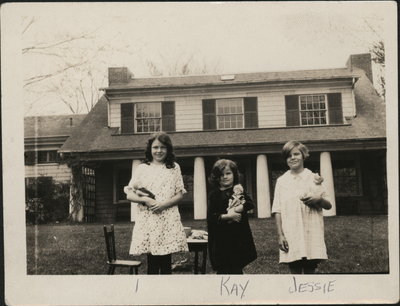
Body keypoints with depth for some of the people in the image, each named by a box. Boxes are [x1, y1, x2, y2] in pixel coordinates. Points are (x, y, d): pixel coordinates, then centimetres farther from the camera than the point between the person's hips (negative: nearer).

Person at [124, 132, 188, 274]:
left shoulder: (174, 168, 10)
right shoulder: (142, 168, 9)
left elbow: (179, 194, 5)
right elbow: (129, 194, 6)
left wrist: (164, 204, -12)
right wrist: (145, 200, -12)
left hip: (169, 220, 0)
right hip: (147, 219, 0)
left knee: (165, 263, 0)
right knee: (152, 263, 1)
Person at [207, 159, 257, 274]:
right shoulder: (214, 195, 2)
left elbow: (250, 204, -9)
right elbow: (211, 217, -8)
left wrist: (235, 210, -20)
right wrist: (228, 216, -18)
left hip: (238, 238, 2)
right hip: (221, 240, -2)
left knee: (237, 270, 8)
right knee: (223, 270, 0)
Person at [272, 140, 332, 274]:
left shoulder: (313, 178, 8)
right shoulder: (281, 181, 8)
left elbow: (328, 205, 10)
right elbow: (277, 211, 5)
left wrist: (319, 199, -12)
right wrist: (280, 235, -4)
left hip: (311, 234, 0)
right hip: (290, 236, 0)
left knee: (310, 270, 0)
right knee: (295, 271, 0)